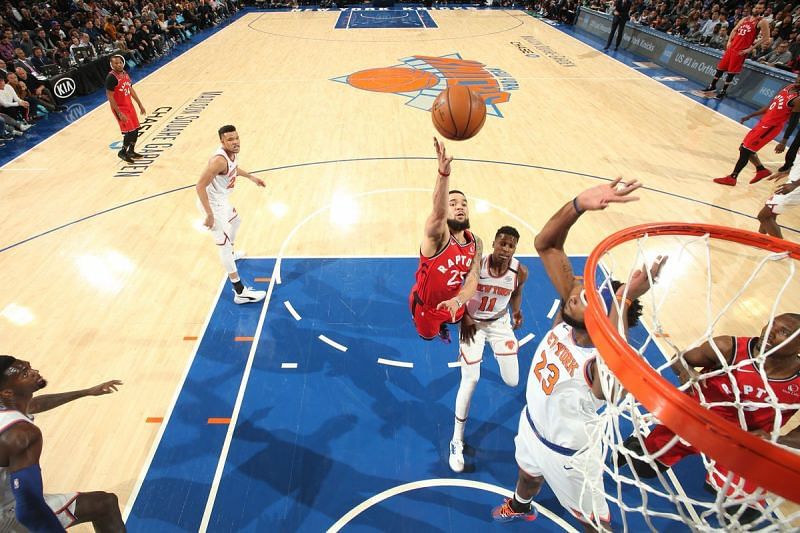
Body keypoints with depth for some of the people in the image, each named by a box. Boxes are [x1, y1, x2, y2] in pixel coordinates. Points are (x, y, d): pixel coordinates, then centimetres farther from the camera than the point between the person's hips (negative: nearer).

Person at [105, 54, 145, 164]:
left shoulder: (125, 73, 5)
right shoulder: (111, 77, -19)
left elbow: (131, 90, 17)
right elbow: (110, 97, -20)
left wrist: (140, 105, 15)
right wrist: (119, 113, -24)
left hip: (129, 105, 8)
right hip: (120, 108, -8)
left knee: (136, 129, 11)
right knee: (130, 131, -9)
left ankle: (131, 151, 26)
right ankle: (123, 152, 10)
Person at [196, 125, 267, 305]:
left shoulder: (233, 152, -3)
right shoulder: (219, 160, -32)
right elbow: (200, 186, -32)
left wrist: (251, 177, 25)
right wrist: (209, 215, -32)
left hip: (222, 199, 10)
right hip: (212, 203, -10)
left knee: (236, 221, 35)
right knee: (225, 244, -11)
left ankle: (230, 255, 62)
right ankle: (240, 292, -10)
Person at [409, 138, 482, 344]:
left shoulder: (476, 244, -14)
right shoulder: (436, 233, -33)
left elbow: (472, 278, -22)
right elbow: (438, 212, -55)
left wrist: (457, 300, -44)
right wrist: (444, 172, -74)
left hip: (452, 303, 4)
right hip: (426, 304, -4)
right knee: (428, 335, 23)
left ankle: (441, 325, 68)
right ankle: (418, 319, 58)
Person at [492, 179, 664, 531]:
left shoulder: (602, 366, -40)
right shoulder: (567, 315, -25)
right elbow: (545, 245, -30)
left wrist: (624, 301, -75)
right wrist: (578, 205, -45)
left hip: (568, 455, -6)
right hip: (531, 425, 6)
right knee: (527, 476, 37)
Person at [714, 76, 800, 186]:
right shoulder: (787, 88, 8)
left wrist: (784, 142, -19)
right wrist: (750, 116, 18)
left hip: (771, 126, -9)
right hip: (764, 122, 9)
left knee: (745, 150, -8)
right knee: (746, 148, 16)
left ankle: (732, 178, 0)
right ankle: (761, 170, 30)